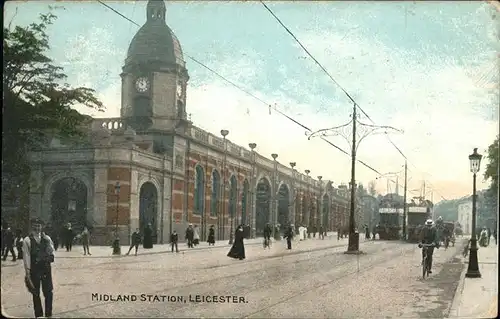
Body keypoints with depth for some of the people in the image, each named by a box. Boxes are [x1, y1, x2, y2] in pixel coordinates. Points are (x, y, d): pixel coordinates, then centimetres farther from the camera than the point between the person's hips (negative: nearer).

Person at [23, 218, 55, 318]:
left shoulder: (46, 238, 5)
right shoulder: (27, 240, -5)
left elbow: (51, 251, 1)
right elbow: (26, 257, -8)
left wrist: (47, 241, -15)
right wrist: (27, 272, -12)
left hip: (46, 268, 2)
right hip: (34, 270, -2)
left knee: (48, 293, 5)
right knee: (36, 294, 8)